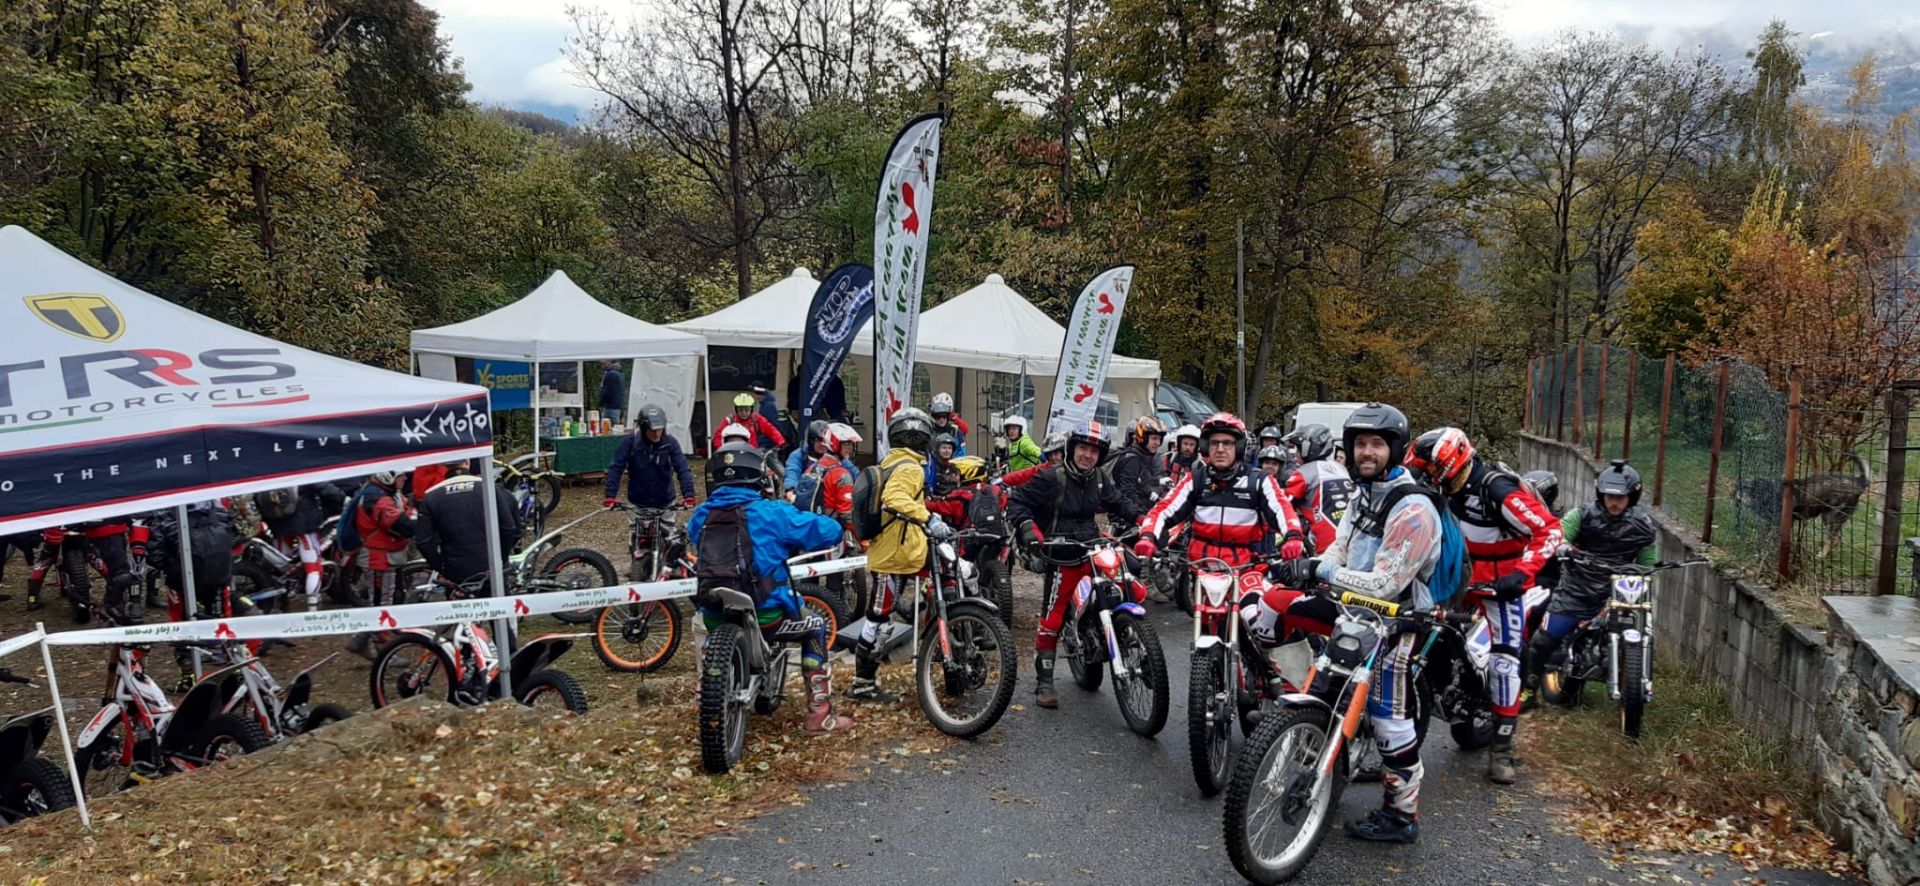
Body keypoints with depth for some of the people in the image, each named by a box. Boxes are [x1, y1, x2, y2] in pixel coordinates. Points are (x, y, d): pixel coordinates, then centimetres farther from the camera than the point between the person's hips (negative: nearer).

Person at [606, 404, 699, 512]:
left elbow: (683, 469, -15)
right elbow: (615, 468, -14)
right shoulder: (630, 441, -14)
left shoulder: (670, 442, -13)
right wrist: (610, 496, -23)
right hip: (638, 503, -1)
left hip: (665, 503, 1)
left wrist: (688, 495, -28)